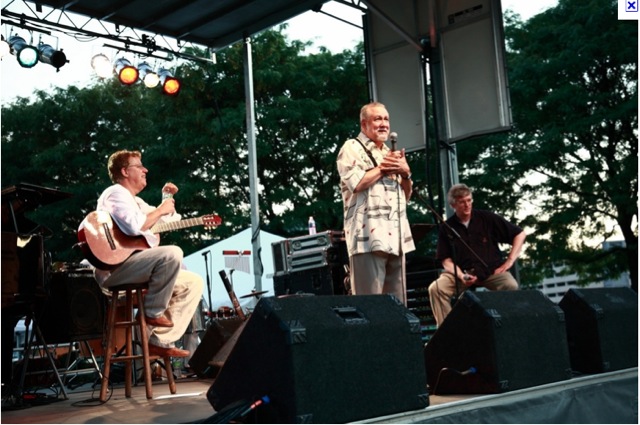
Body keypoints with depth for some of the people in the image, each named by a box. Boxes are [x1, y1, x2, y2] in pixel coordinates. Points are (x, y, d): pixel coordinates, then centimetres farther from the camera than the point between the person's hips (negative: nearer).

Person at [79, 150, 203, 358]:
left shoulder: (135, 201, 25)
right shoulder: (116, 192, -4)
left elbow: (169, 222, 36)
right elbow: (134, 226, -24)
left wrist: (168, 199, 20)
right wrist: (160, 209, -10)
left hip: (139, 268, 10)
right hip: (114, 267, -10)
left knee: (194, 282, 3)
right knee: (172, 253, -31)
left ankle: (161, 340, -3)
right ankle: (154, 312, -14)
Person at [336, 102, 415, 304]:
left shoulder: (390, 153, 25)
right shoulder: (352, 148, 2)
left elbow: (406, 195, 24)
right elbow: (355, 183, -15)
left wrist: (405, 172, 4)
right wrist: (383, 168, -3)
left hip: (395, 237, 8)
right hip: (368, 236, -8)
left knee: (398, 302, 7)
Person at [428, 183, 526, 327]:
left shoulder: (487, 218, -1)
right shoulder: (446, 228, 2)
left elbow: (520, 234, 3)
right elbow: (446, 260, 3)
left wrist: (509, 261, -5)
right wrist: (461, 276, -17)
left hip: (491, 270, -1)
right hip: (461, 272, 1)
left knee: (511, 286, -32)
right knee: (436, 288, -25)